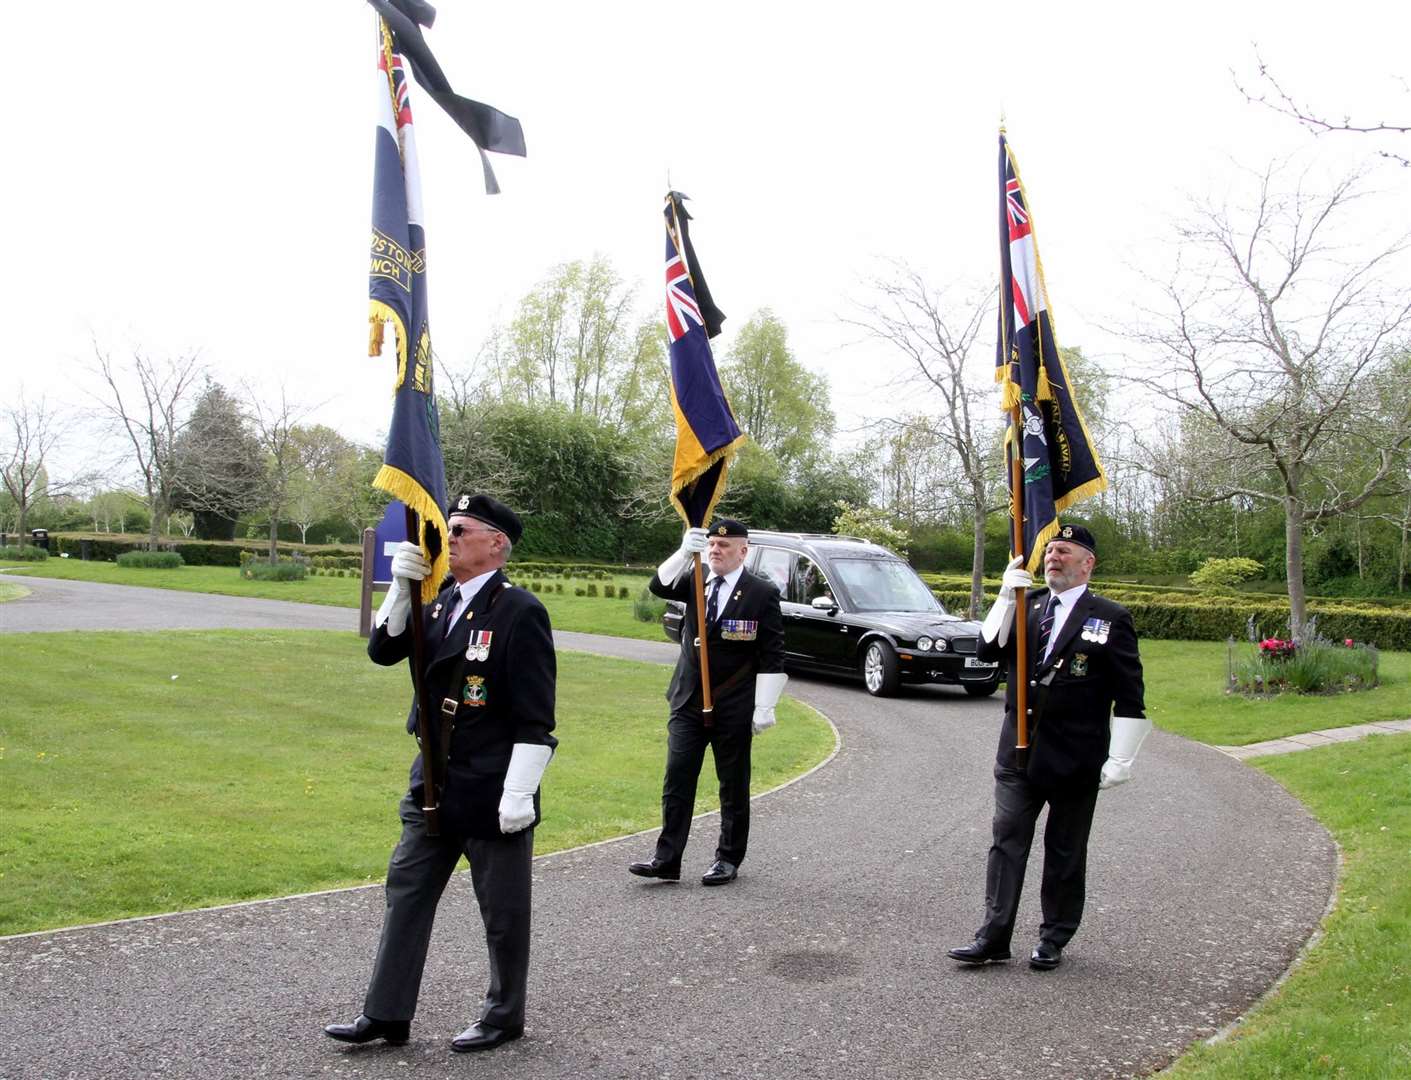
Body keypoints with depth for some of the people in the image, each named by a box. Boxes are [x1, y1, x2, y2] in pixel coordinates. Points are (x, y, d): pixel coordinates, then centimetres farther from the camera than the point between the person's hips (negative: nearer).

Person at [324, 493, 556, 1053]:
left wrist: (519, 794, -21)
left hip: (492, 792, -7)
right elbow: (383, 651, 2)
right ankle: (386, 1014, 27)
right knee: (406, 891, 13)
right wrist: (402, 587, -11)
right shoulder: (440, 601, 7)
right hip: (434, 782, 8)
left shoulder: (520, 611, -17)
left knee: (502, 909, 9)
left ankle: (505, 1016, 27)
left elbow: (535, 717, -18)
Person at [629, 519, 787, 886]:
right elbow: (659, 585, -11)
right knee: (676, 781, 1)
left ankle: (728, 859, 21)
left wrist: (764, 707, -12)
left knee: (733, 786, 9)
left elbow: (771, 657, -8)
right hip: (688, 702, 4)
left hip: (733, 708, -4)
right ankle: (667, 859, 6)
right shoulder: (696, 582, 8)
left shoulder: (762, 594, -6)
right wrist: (684, 553, -24)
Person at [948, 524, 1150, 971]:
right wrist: (1007, 597, -15)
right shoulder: (1025, 607, 8)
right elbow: (988, 649, -4)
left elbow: (1128, 699, -4)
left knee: (1065, 852, 9)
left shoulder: (1110, 618, -3)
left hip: (1075, 759, -3)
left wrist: (1120, 759, -9)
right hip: (1019, 751, 3)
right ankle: (993, 936, 8)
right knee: (1007, 842, 3)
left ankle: (1053, 940, 22)